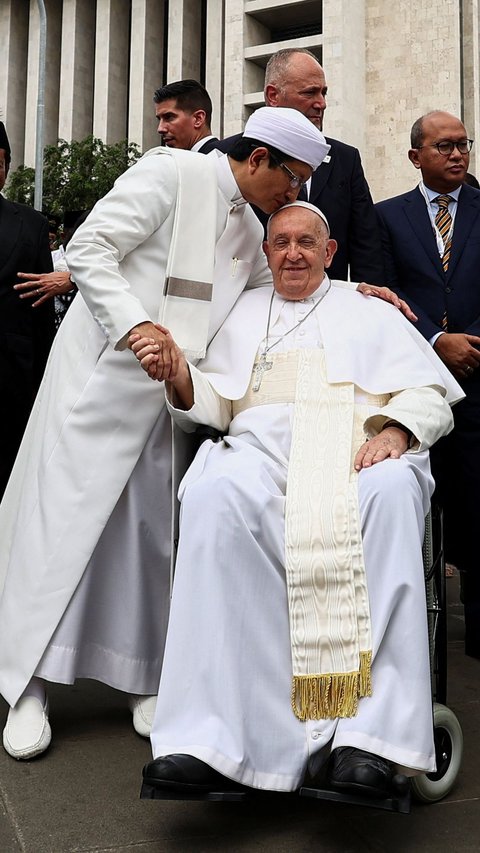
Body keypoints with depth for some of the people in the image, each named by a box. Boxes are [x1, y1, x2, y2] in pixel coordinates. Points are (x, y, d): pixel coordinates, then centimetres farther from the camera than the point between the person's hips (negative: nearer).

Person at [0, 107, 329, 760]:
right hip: (101, 378, -6)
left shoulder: (248, 229, 15)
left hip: (169, 390, 7)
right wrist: (137, 323, -25)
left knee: (151, 528, 5)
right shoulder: (171, 173, -7)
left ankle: (143, 680, 17)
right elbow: (89, 249, -13)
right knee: (65, 517, -4)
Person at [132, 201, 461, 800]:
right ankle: (219, 737, -38)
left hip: (359, 452, -1)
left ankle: (369, 732, -38)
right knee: (214, 496, -35)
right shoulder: (244, 312, 30)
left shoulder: (369, 311, 25)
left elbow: (430, 395, 14)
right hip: (262, 447, 1)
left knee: (389, 494, -38)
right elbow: (217, 406, 21)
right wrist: (179, 376, -1)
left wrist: (396, 429, -8)